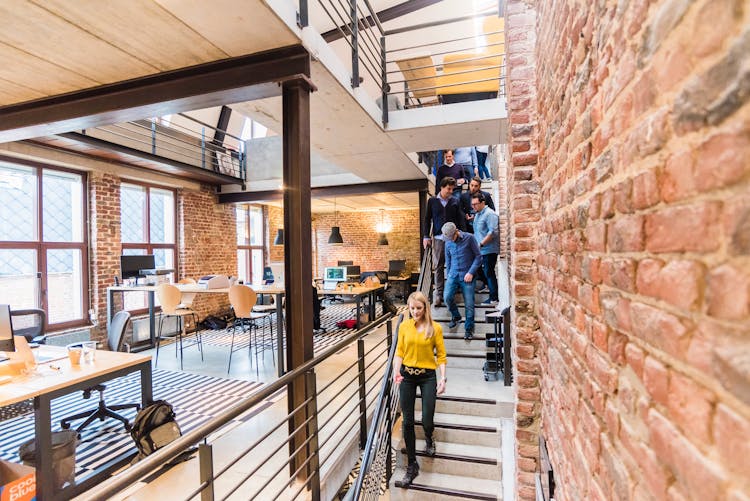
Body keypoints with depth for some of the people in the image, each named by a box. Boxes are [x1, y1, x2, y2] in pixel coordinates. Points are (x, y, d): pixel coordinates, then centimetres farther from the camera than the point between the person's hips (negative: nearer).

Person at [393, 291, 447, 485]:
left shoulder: (435, 328, -5)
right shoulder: (404, 326, 0)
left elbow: (441, 355, -2)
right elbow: (399, 352, 2)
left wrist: (443, 378, -9)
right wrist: (396, 371, -13)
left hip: (428, 376, -2)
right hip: (407, 375, 2)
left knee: (427, 421, -1)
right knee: (407, 421, 5)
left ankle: (429, 440, 39)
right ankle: (412, 465, 23)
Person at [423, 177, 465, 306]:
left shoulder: (455, 201, 8)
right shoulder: (432, 201, 6)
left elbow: (460, 219, 10)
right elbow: (427, 219, 8)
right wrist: (426, 236, 2)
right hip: (438, 238, 0)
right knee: (438, 267, 0)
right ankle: (439, 294, 6)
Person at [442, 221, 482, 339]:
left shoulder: (469, 238, -6)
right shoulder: (448, 243, 6)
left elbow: (478, 256, -4)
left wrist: (471, 273, -11)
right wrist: (449, 275, 13)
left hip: (467, 276, -3)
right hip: (453, 275, 3)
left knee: (469, 304, -3)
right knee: (447, 297, -13)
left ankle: (469, 328, 15)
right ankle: (456, 316, 17)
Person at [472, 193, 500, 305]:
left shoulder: (489, 214, -12)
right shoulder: (477, 215, 17)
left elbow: (492, 232, -20)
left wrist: (481, 244, -21)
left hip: (489, 250, -9)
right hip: (480, 250, 9)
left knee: (489, 273, -4)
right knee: (486, 273, 10)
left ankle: (494, 298, 4)